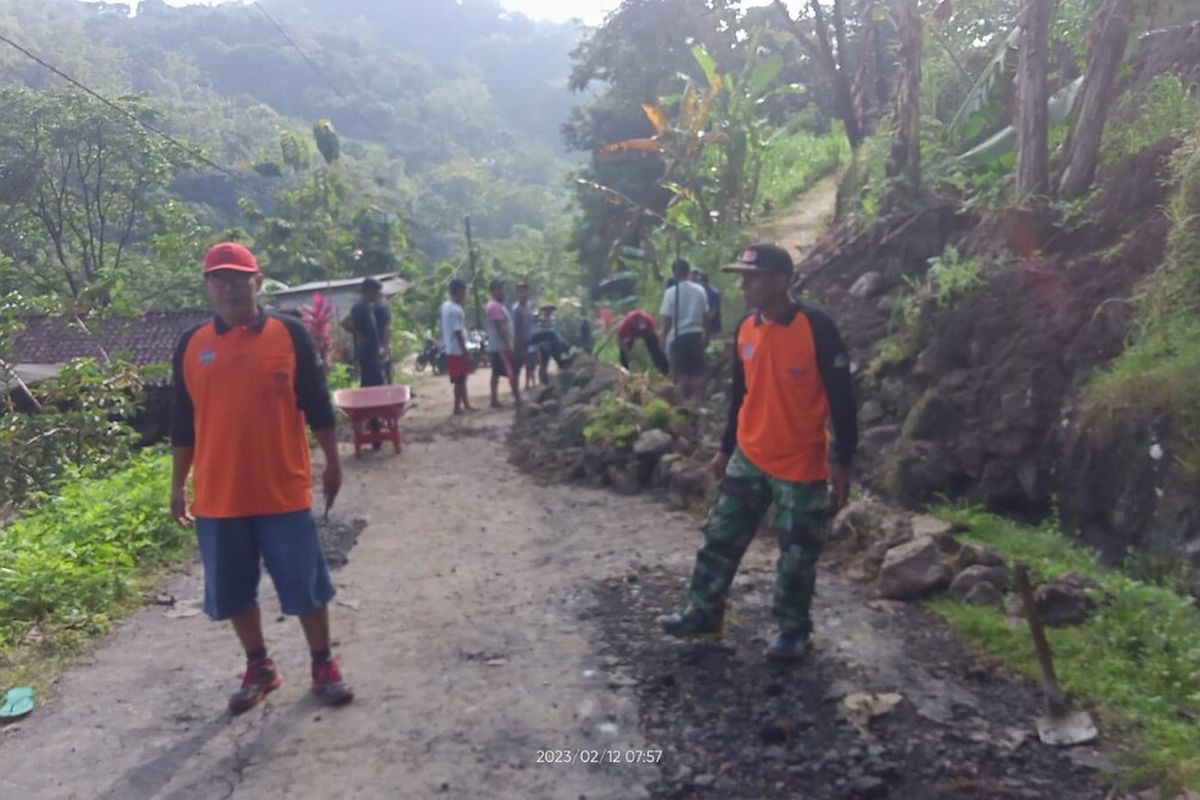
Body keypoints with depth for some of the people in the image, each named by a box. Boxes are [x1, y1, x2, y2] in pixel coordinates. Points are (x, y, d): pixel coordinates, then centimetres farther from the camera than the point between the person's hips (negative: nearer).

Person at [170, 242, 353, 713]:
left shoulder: (290, 335, -3)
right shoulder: (192, 346, 4)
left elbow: (316, 406, 1)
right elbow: (183, 422, 9)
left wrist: (332, 463, 0)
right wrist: (178, 484, 10)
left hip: (284, 490, -2)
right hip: (217, 495, 3)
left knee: (305, 583, 5)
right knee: (232, 589, 12)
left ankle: (324, 666, 23)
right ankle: (259, 668, 31)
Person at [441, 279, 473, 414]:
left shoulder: (446, 305, 11)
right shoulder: (456, 309, -20)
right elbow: (458, 333, -22)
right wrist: (465, 352, -19)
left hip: (451, 348, 10)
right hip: (457, 350, -10)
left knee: (462, 379, 15)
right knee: (459, 380, -1)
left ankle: (466, 405, 22)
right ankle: (458, 407, 6)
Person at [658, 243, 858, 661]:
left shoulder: (816, 327, -16)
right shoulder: (744, 330, 3)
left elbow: (841, 397, -13)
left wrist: (842, 461, -14)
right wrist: (726, 448, 17)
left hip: (802, 465, -5)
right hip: (748, 459, 6)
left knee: (797, 554, 8)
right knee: (721, 537, 11)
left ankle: (793, 629, 26)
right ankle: (703, 613, 27)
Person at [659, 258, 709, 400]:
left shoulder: (671, 292, -9)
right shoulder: (700, 291, 2)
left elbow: (667, 320, -9)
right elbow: (705, 315, 8)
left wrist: (663, 339, 0)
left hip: (678, 336, -3)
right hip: (696, 334, 3)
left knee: (682, 374, 2)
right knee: (698, 372, 9)